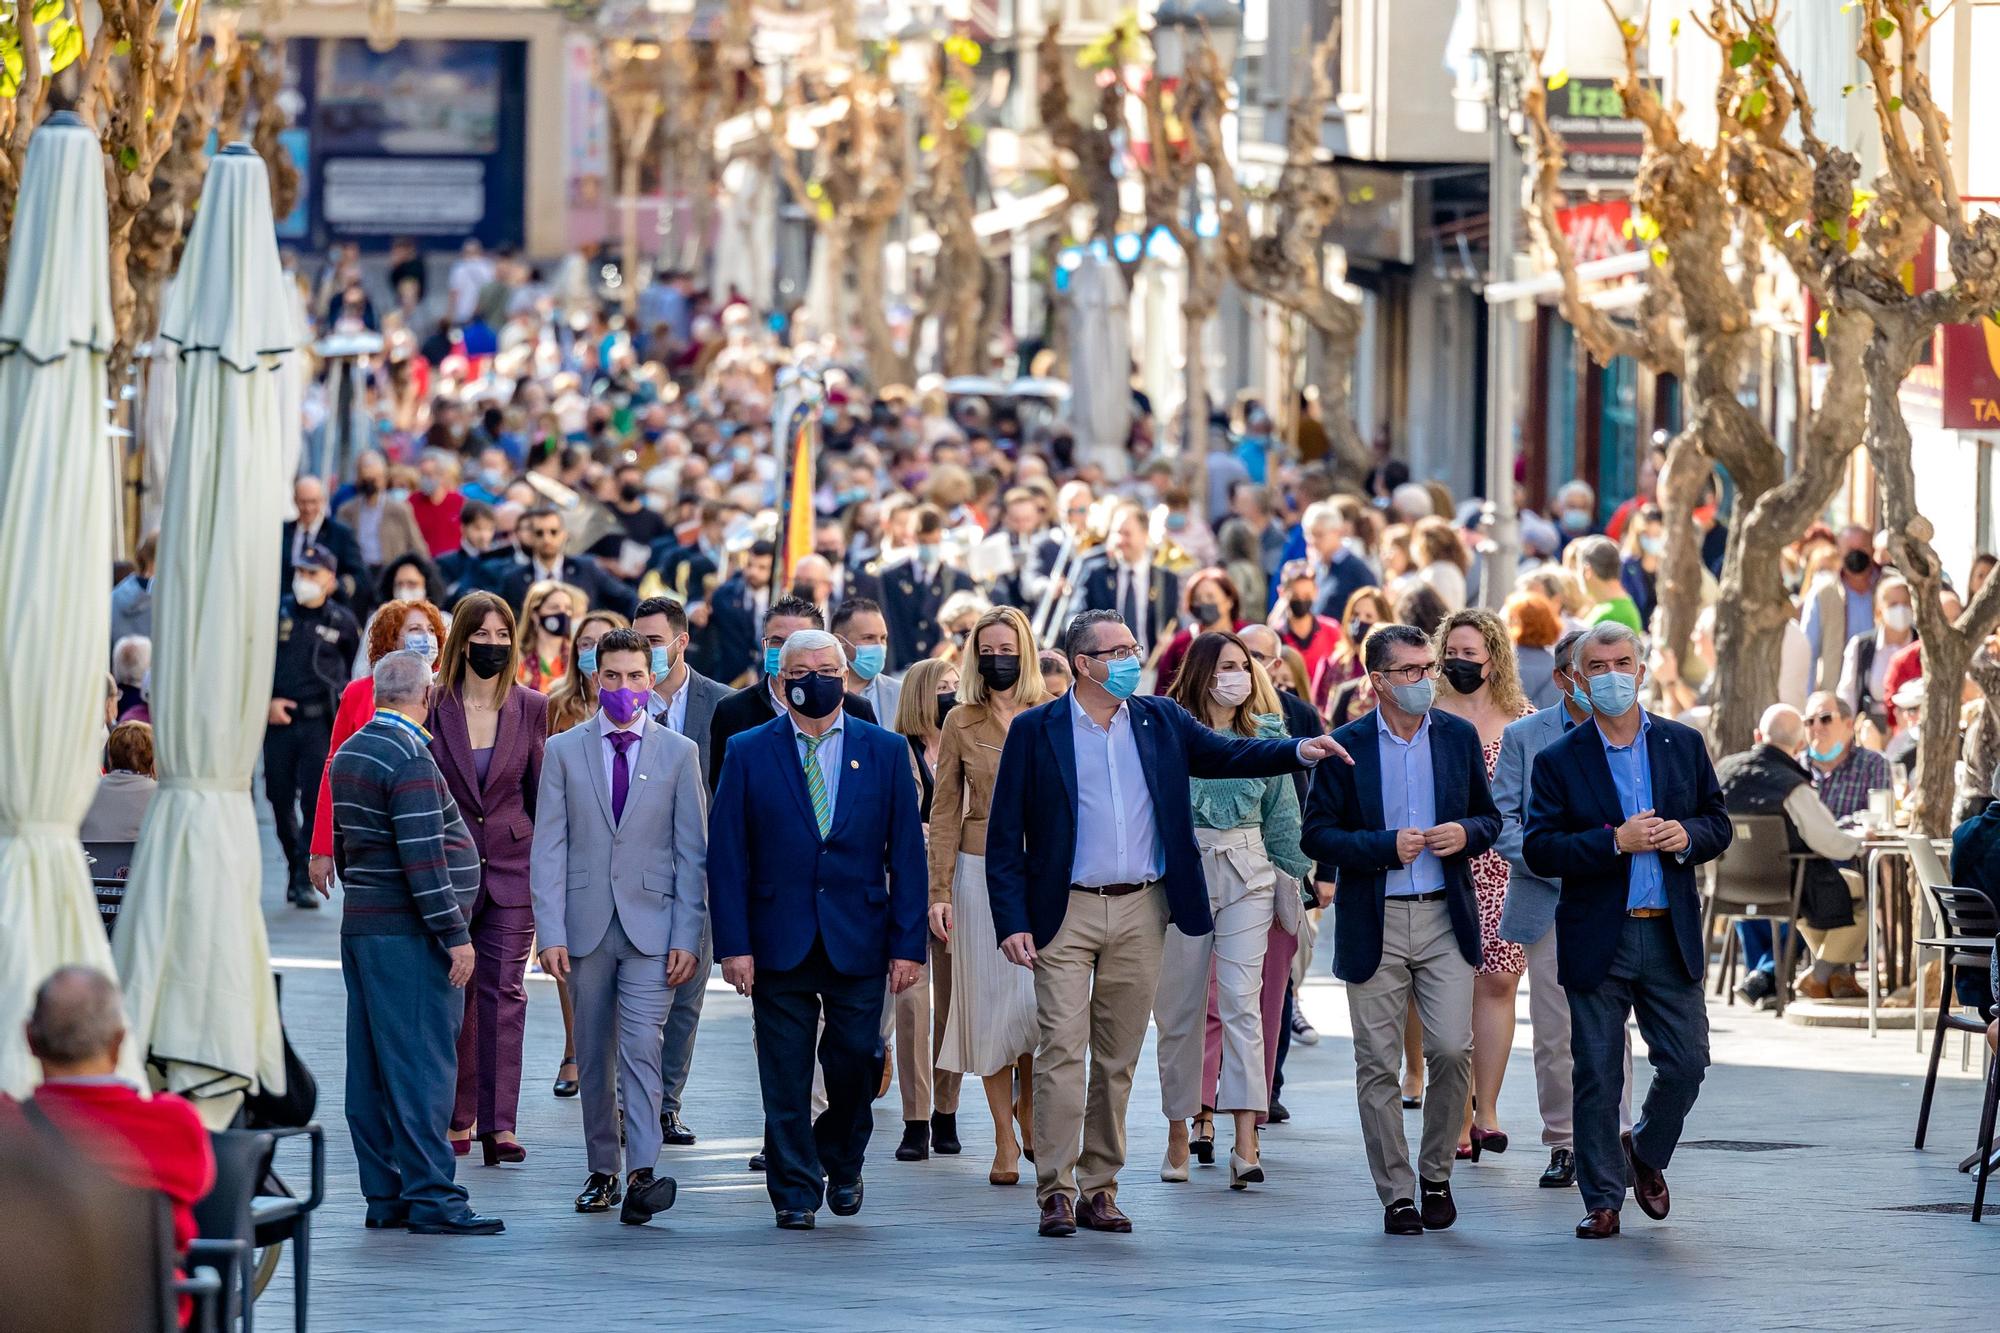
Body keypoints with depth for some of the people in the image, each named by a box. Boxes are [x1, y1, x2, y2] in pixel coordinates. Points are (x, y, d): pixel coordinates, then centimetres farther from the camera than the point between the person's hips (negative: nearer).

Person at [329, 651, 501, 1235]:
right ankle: (430, 1199, -10)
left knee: (371, 1067, 9)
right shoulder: (409, 759, -15)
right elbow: (422, 855, -20)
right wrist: (455, 934, -18)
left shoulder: (350, 753, 14)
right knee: (420, 1064, -9)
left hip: (360, 924, 10)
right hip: (407, 934, -10)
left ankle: (384, 1196, 12)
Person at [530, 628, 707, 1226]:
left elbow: (693, 852, 3)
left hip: (651, 926, -2)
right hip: (586, 925, 2)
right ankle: (602, 1171, 17)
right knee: (594, 1057, 7)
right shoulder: (564, 751, 6)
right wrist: (550, 932, -5)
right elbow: (548, 848, 4)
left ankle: (641, 1175, -22)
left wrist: (687, 937, -5)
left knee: (640, 1047, -14)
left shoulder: (679, 753, 5)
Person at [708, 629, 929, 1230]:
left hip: (858, 941, 1)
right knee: (786, 1076, 0)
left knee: (856, 1060, 2)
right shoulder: (749, 753, 3)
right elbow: (726, 856, 0)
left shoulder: (885, 751, 5)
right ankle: (795, 1191, 9)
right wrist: (734, 944, -8)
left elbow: (907, 854, 4)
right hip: (780, 942, -1)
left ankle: (841, 1160, 28)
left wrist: (908, 944, -2)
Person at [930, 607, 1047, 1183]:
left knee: (1040, 998, -11)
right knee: (990, 1003, 0)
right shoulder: (960, 723, 5)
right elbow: (945, 811, 5)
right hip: (981, 871, 1)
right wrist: (939, 892, -3)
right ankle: (1006, 1141, 8)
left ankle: (1028, 1100, 18)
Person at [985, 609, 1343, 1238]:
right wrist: (1012, 922, -10)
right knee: (1062, 1051, -8)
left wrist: (1300, 751, -9)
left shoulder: (1160, 721, 9)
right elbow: (1004, 838, -2)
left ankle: (1099, 1186, 14)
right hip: (1066, 914, -4)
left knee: (1118, 1058, 8)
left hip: (1140, 912, 4)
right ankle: (1055, 1191, -4)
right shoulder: (1036, 731, -2)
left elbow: (1225, 754, 9)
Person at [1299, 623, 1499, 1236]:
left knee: (1452, 1051, -9)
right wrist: (1386, 847, -16)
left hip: (1445, 918, 1)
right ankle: (1396, 1194, 10)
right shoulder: (1346, 746, -2)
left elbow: (1489, 817, 15)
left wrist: (1467, 834, -8)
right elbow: (1316, 835, -3)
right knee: (1378, 1065, 1)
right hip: (1373, 926, -1)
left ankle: (1436, 1174, 12)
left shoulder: (1459, 736, 6)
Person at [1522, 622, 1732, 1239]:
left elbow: (1718, 825, 12)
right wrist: (1615, 842, -19)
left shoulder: (1684, 745, 8)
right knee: (1596, 1078, 1)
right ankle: (1603, 1199, 11)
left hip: (1671, 936, 2)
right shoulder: (1558, 761, -1)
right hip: (1596, 941, -2)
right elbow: (1538, 850, -8)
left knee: (1686, 1062, 1)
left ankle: (1647, 1154, 29)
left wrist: (1688, 836, -10)